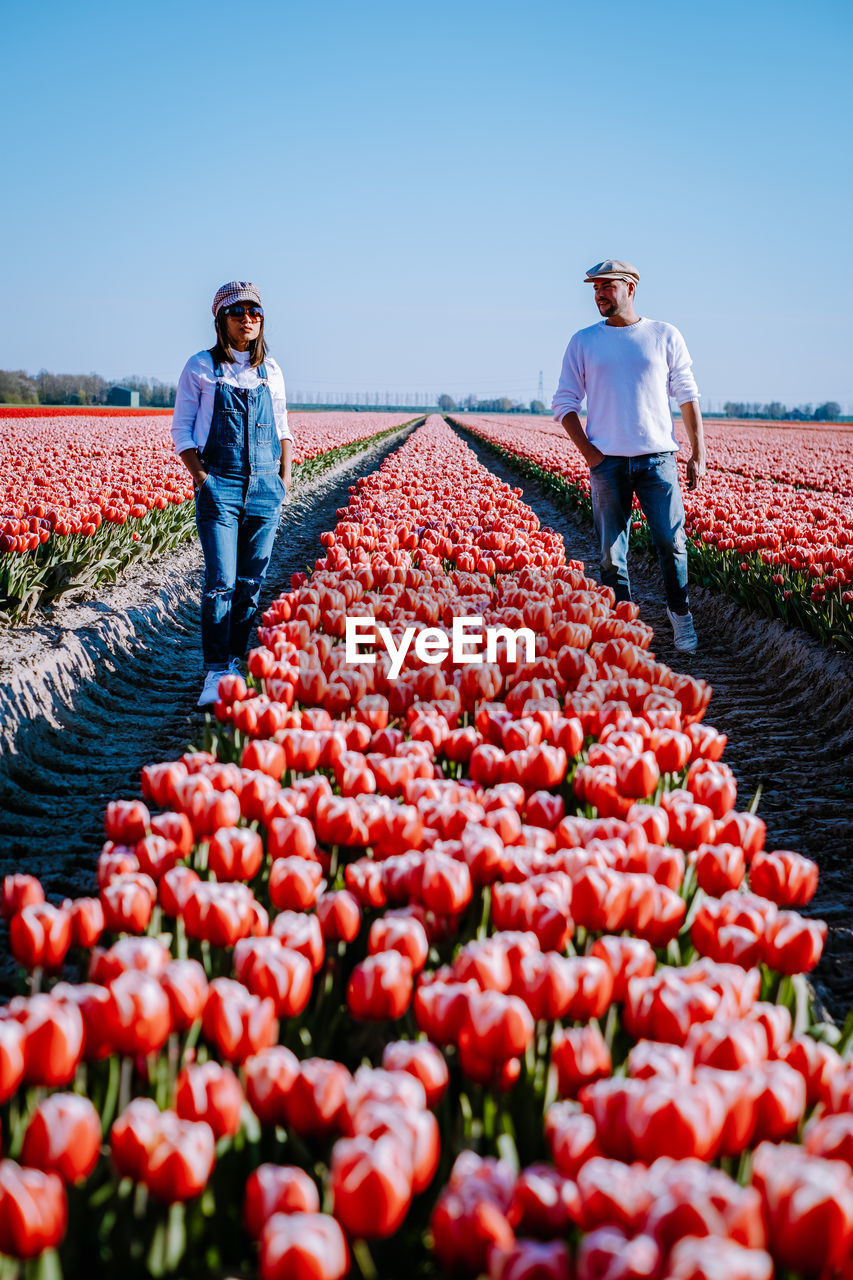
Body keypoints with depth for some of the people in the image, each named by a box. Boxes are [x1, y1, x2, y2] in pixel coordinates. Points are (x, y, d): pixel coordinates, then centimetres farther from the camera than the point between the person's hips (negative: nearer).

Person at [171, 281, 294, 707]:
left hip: (264, 486, 4)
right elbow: (181, 431, 2)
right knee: (220, 581, -12)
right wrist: (201, 478, -10)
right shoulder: (200, 367, 1)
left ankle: (235, 659, 17)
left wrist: (284, 478, 6)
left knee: (251, 582, 5)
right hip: (218, 485, -3)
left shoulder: (270, 371, 11)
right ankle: (216, 671, -9)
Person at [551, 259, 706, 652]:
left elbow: (687, 396, 8)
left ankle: (679, 611, 18)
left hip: (657, 457, -1)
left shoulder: (665, 336, 6)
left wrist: (698, 453, 2)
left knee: (672, 541, -4)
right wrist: (588, 451, -4)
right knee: (611, 552, 1)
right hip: (607, 460, 1)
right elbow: (564, 403, 8)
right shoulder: (583, 342, 7)